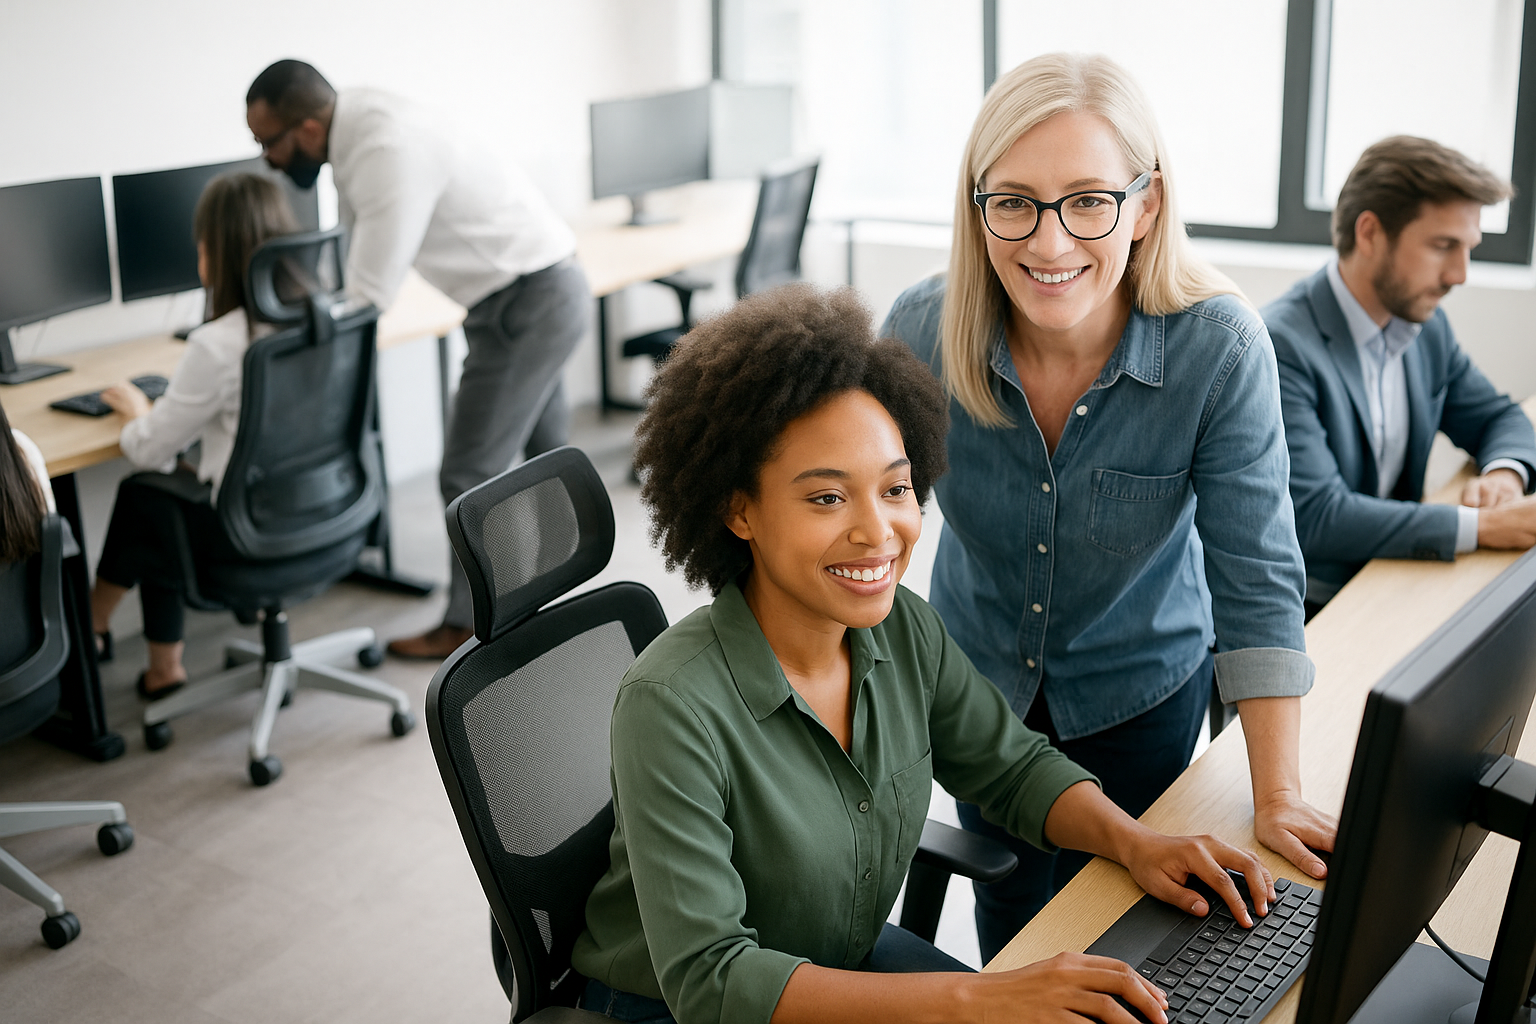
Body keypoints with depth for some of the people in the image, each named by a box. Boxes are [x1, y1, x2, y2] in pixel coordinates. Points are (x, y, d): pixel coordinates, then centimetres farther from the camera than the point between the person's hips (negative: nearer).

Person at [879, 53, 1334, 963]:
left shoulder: (1219, 347, -28)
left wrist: (1279, 799, -21)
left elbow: (1256, 581, -22)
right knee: (1008, 919, 22)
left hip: (1141, 691, -1)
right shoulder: (922, 330, -23)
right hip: (977, 674, 2)